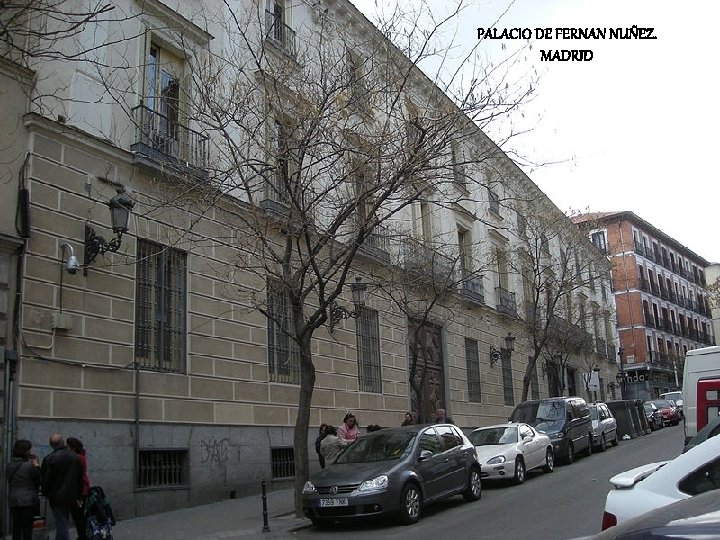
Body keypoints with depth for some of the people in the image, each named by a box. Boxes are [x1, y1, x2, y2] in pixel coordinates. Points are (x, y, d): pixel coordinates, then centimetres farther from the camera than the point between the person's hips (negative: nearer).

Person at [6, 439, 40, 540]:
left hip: (13, 501, 5)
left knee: (16, 527, 12)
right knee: (27, 527, 4)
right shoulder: (30, 466, -16)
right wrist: (36, 467, 0)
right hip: (28, 501, -5)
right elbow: (39, 480, -8)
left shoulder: (8, 466, 2)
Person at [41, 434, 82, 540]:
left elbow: (44, 480, -9)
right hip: (71, 498, 4)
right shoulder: (75, 457, 0)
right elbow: (80, 478, 5)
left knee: (61, 525, -1)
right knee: (62, 524, 19)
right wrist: (77, 495, 13)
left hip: (57, 497, -4)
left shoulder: (49, 458, -14)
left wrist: (46, 493, 8)